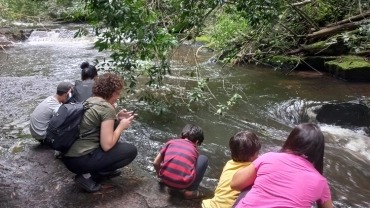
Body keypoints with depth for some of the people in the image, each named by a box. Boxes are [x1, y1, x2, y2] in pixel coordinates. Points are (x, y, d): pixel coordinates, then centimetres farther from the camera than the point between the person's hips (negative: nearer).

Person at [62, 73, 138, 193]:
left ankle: (104, 170, 19)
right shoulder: (107, 108, -16)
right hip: (80, 160, -9)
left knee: (113, 128, 18)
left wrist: (117, 118, 13)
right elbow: (107, 145, -18)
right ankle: (89, 175, -3)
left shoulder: (89, 101, 9)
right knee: (131, 151, 0)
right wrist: (122, 126, -3)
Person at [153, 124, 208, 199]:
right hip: (183, 183, -3)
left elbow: (155, 163, 20)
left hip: (166, 180, 4)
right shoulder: (194, 151, 18)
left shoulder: (171, 142, 18)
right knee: (204, 159, 17)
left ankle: (172, 188, 22)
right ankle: (190, 191, 14)